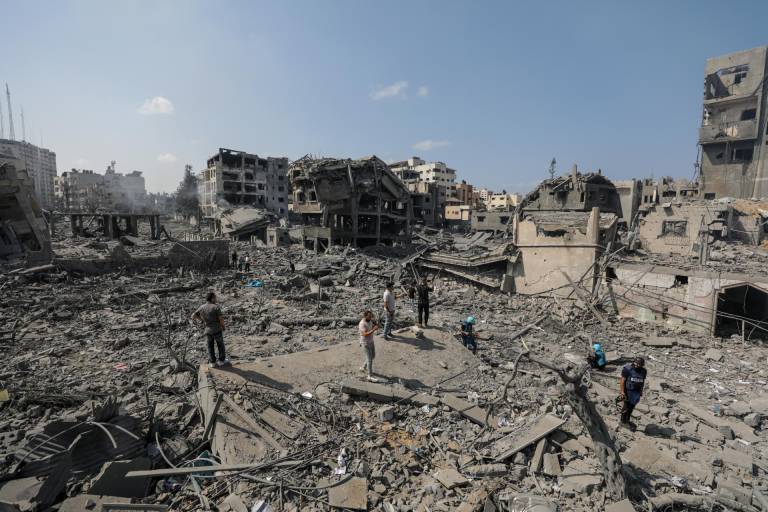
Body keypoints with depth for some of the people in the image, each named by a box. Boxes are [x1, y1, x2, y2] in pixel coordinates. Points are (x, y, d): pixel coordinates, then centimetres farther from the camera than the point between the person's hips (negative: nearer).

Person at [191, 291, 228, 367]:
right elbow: (221, 319, -17)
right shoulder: (216, 307, -16)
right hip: (217, 329, -4)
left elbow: (193, 315, 13)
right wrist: (223, 326, 2)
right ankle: (221, 360, 22)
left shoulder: (202, 307, 0)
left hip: (208, 330, 4)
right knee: (220, 345, 13)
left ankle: (213, 361, 26)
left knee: (210, 346, 19)